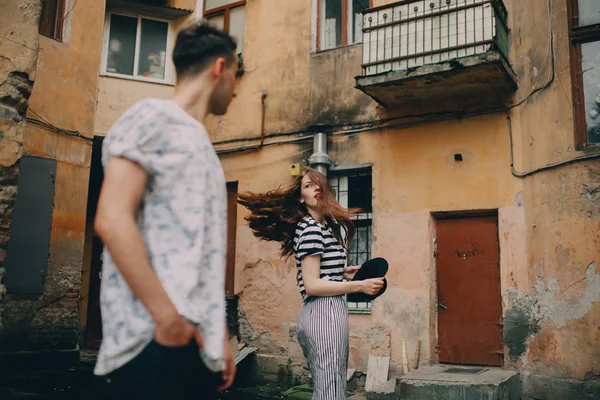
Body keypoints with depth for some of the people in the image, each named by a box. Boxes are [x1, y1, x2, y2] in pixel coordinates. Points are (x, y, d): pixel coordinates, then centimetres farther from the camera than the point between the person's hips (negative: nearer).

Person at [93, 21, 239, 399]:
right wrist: (167, 316, -18)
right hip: (153, 340, -8)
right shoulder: (153, 117, -3)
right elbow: (111, 220, -15)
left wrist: (220, 334, 16)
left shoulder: (200, 143, 22)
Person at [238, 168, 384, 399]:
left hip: (323, 313, 10)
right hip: (325, 313, -10)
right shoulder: (311, 228, -11)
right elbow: (312, 285, -17)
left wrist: (342, 273, 12)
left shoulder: (326, 225, 18)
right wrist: (360, 286, -15)